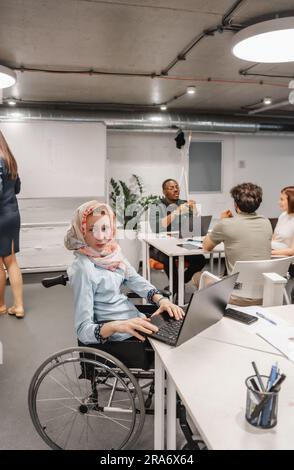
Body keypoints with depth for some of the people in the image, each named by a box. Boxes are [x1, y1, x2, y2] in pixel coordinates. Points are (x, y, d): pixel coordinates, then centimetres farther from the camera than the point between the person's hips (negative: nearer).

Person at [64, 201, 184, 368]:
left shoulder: (112, 251, 0)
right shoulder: (83, 269, -21)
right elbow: (83, 330, -22)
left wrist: (161, 299, -16)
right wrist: (117, 326, -39)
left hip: (133, 319, 7)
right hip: (114, 339, -7)